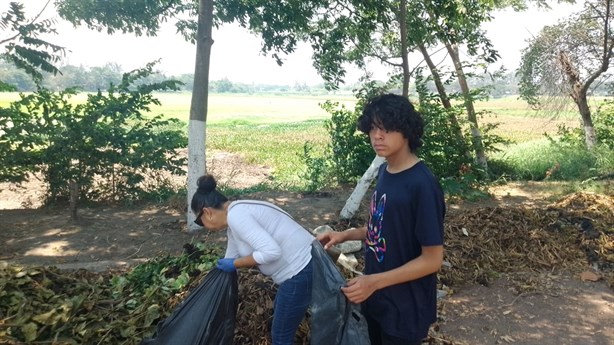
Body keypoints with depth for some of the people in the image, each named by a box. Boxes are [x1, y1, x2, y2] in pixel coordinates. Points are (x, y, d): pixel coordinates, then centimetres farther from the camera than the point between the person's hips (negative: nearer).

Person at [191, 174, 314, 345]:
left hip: (301, 271, -10)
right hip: (298, 267, 10)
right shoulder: (236, 215, 12)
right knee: (279, 316, 30)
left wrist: (235, 264, -13)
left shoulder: (235, 215, -19)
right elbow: (229, 261, 24)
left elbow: (271, 251, -27)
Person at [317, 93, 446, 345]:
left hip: (406, 306, -7)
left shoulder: (422, 185, -26)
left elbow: (432, 259, -22)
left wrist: (374, 281, -26)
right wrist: (346, 235, 0)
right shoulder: (384, 171, -1)